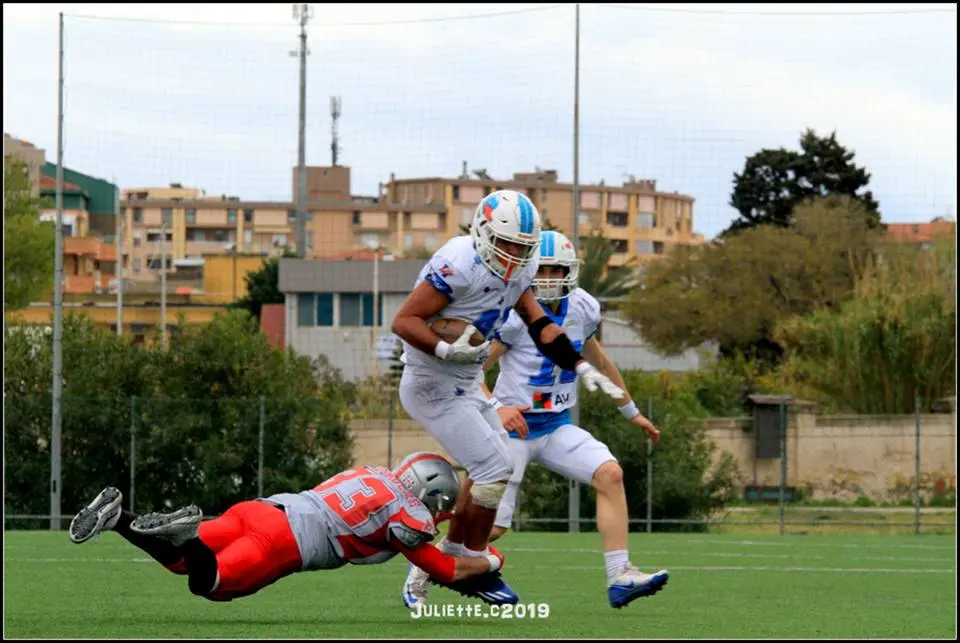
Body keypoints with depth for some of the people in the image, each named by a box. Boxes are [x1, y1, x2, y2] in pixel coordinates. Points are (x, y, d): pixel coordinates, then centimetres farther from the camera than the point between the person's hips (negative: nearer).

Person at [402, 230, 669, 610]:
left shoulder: (583, 309, 2)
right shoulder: (516, 314, -17)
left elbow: (599, 362, 20)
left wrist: (633, 413, 27)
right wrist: (497, 408, -32)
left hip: (557, 427, 5)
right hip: (514, 427, -5)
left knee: (609, 474, -17)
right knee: (491, 528, -6)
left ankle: (620, 578, -17)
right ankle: (422, 571, 20)